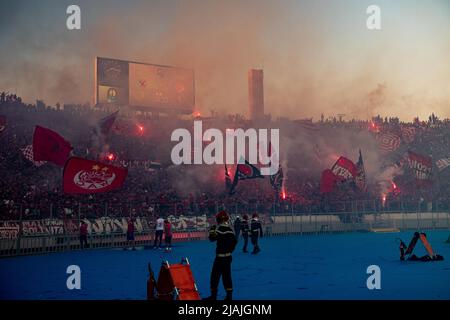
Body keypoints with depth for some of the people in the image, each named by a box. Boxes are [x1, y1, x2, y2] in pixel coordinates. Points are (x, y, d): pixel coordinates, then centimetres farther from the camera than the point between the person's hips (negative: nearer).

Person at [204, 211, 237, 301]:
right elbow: (235, 241, 14)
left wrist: (212, 230, -4)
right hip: (228, 256, 8)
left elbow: (212, 238, -17)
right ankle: (229, 296, 12)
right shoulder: (229, 228, 9)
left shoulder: (220, 227, -15)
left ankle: (213, 296, 1)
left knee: (215, 276, -1)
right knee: (227, 276, 11)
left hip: (220, 256, -8)